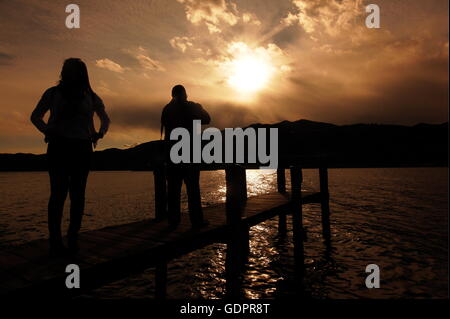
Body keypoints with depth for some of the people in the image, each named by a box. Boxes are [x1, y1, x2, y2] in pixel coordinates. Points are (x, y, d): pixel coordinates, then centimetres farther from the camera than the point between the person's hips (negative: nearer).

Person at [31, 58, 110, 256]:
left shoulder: (90, 96, 11)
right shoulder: (53, 93, 9)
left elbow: (105, 118, 22)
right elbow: (35, 116, 15)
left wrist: (100, 133, 2)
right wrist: (47, 130, -5)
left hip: (82, 149, 2)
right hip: (58, 147, -1)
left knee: (77, 194, -1)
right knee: (59, 193, -8)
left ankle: (73, 238, 4)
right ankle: (55, 241, -6)